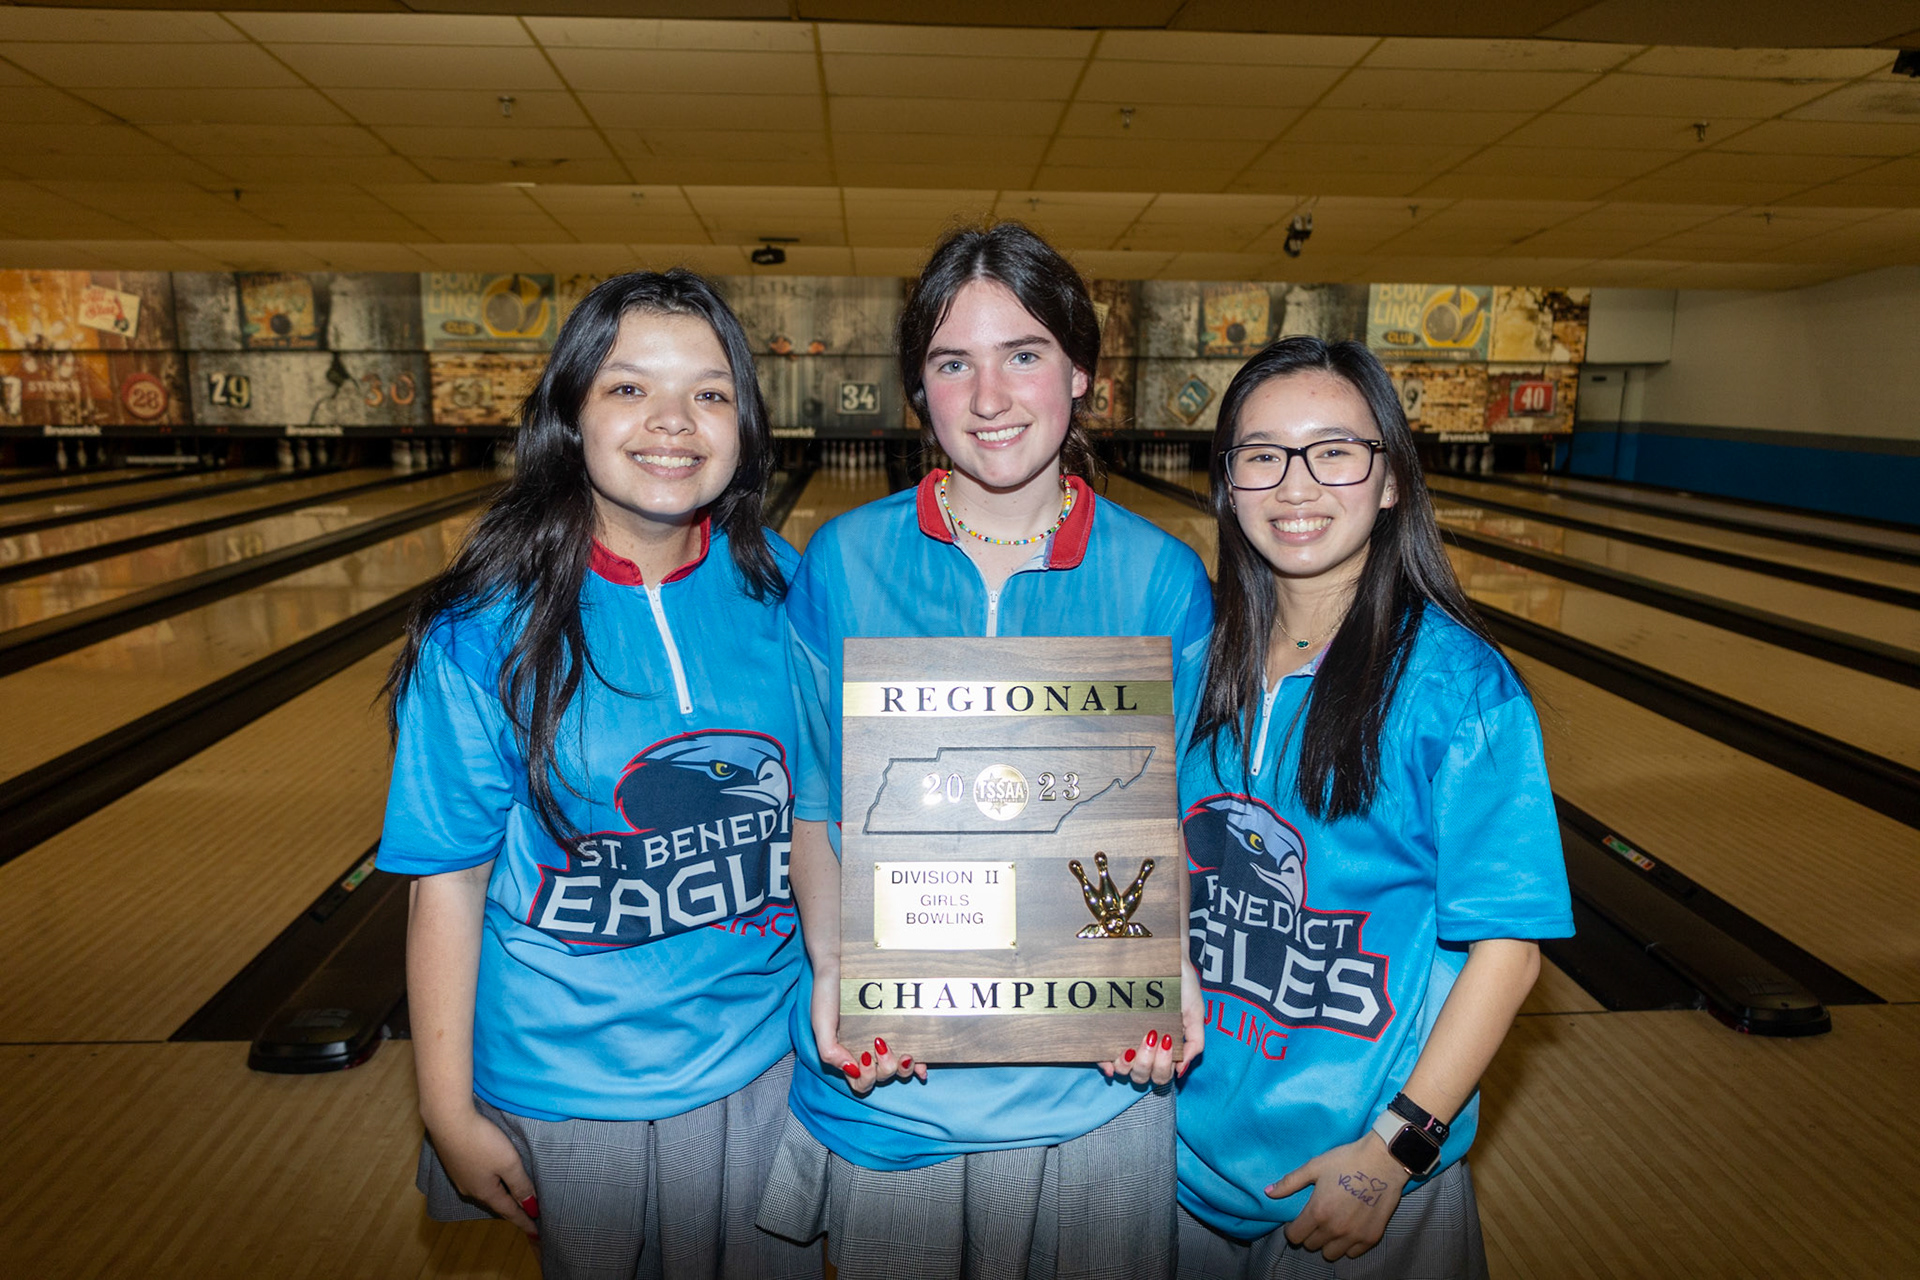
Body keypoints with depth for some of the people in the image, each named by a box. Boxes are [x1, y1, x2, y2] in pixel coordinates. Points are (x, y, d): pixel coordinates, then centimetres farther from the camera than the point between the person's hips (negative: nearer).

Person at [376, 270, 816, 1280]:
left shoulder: (783, 590, -8)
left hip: (765, 1058, 3)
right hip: (569, 1086, -2)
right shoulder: (486, 632, -16)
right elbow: (449, 885, -10)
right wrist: (449, 1115, -5)